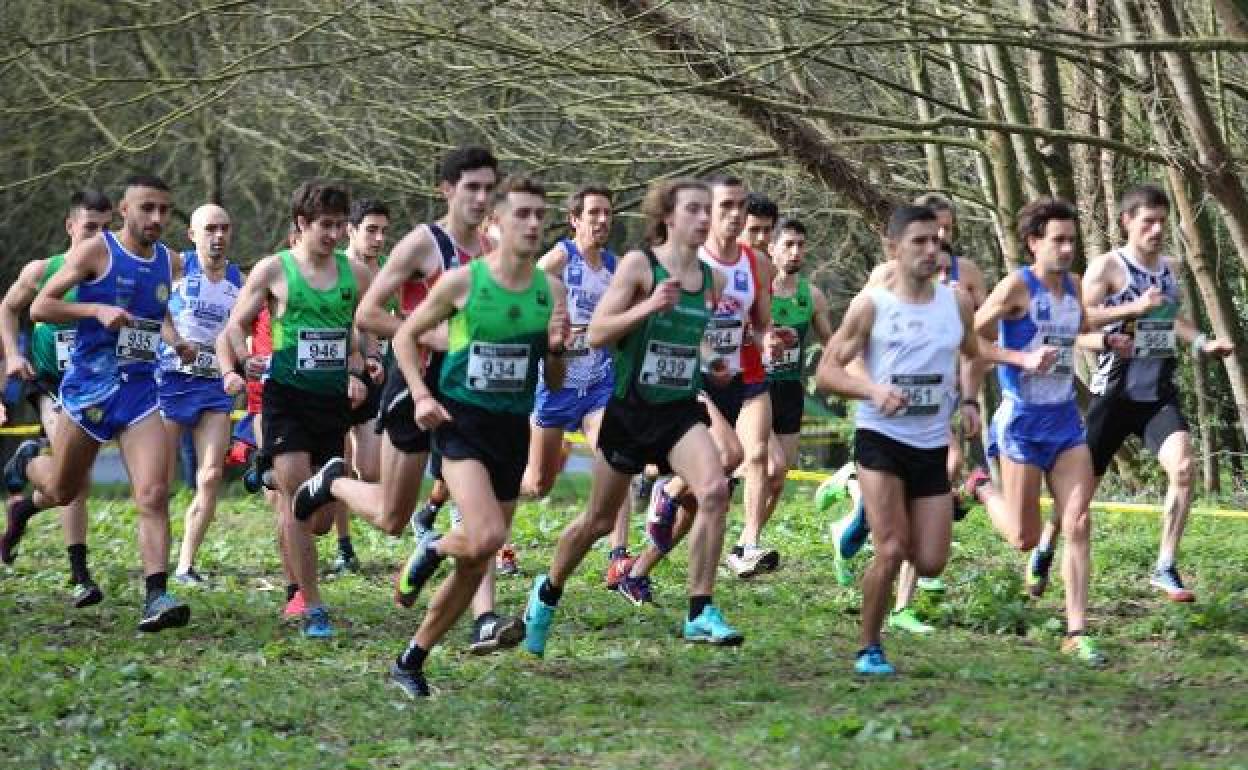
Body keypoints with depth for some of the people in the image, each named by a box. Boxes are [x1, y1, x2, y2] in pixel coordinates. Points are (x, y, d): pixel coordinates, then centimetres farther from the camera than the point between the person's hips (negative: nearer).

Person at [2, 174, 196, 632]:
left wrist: (174, 339, 8)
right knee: (63, 490, 14)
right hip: (88, 387, -3)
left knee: (154, 494, -14)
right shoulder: (95, 251, -9)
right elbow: (39, 307, -11)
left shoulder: (167, 262, 8)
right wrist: (97, 309, -24)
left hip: (140, 391, 3)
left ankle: (155, 597, -16)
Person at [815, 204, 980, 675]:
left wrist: (968, 400, 5)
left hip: (933, 447, 4)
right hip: (881, 440, -4)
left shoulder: (956, 303, 7)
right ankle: (869, 649, 4)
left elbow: (973, 358, 25)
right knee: (891, 552, -15)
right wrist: (872, 390, -23)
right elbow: (826, 372, -4)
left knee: (931, 563, 1)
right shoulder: (871, 305, -5)